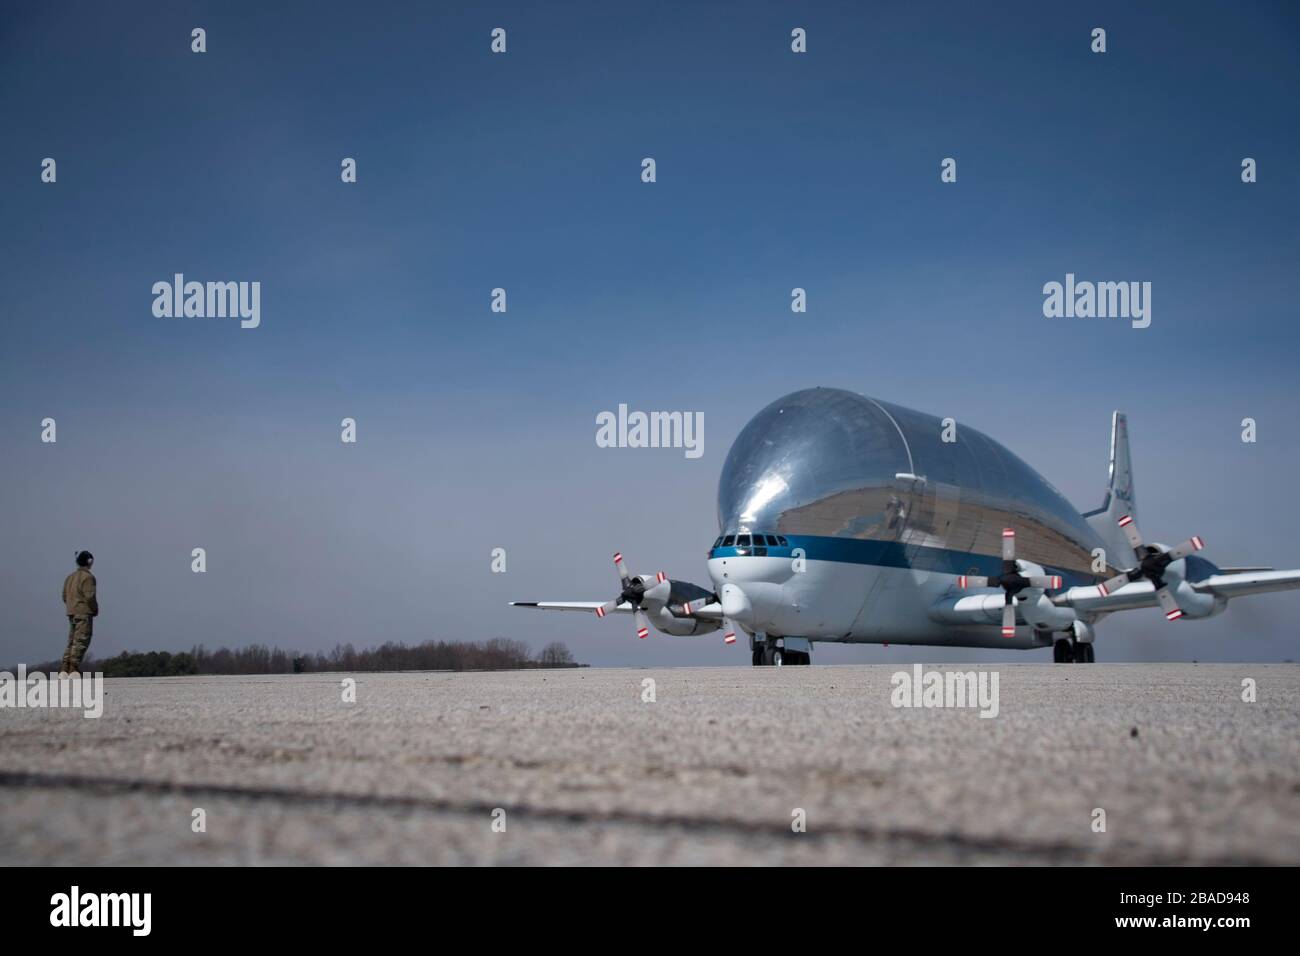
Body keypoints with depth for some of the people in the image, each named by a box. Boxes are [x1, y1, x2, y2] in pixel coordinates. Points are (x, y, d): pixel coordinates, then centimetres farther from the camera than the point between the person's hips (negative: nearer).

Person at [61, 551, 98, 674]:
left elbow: (65, 596, 15)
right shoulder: (88, 577, -10)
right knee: (81, 641, -8)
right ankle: (74, 668, -14)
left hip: (71, 613, 8)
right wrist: (95, 610, -2)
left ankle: (64, 669, 4)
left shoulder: (70, 577, 15)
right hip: (84, 613, -8)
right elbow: (90, 596, -16)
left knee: (72, 641, 11)